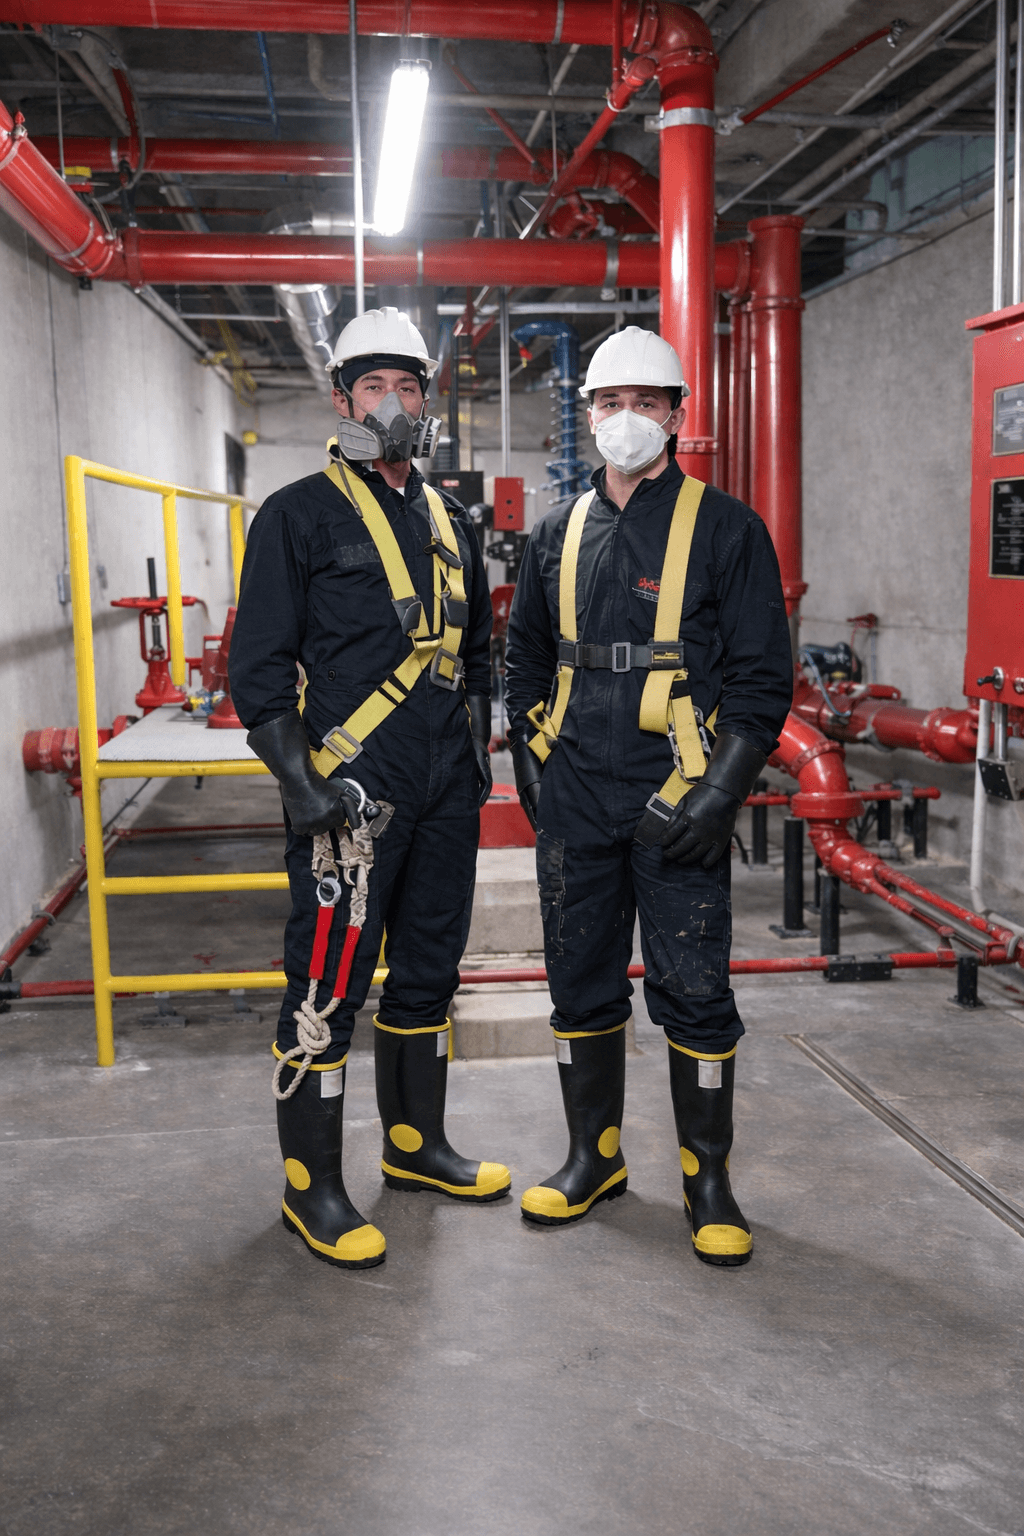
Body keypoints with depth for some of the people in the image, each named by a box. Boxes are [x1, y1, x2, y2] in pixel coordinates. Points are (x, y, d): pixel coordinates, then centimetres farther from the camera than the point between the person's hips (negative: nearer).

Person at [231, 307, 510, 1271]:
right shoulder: (299, 516, -4)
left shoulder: (448, 521, 16)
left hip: (445, 792, 7)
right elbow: (258, 665, -8)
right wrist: (299, 780, -16)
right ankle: (311, 1188, 11)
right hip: (351, 792, -7)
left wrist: (476, 750, 16)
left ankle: (415, 1145, 32)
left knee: (429, 968, 15)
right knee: (328, 985, -3)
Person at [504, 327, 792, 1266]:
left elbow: (762, 678, -5)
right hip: (575, 803, 5)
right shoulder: (559, 536, 11)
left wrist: (720, 794, -14)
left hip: (677, 803, -4)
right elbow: (525, 658, 21)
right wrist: (533, 766, 11)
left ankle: (708, 1179, 18)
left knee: (693, 993, 1)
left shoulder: (727, 531, -2)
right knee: (581, 982, 12)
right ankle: (595, 1159, 29)